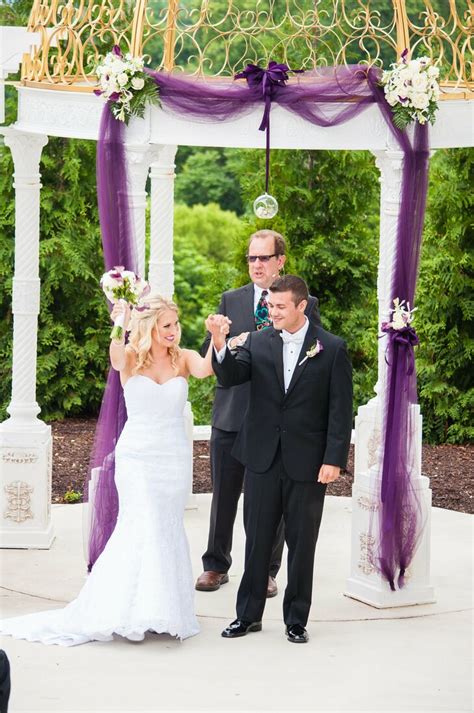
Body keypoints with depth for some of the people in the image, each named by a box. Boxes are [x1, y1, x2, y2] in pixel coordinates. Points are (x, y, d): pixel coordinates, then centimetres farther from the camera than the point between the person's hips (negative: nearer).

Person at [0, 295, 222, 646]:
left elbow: (206, 369, -20)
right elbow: (116, 359, -28)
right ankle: (138, 607, -6)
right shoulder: (130, 357, -4)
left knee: (167, 528, 7)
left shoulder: (183, 358, 1)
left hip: (175, 458, 3)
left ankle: (165, 609, 16)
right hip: (137, 456, -3)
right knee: (143, 524, -13)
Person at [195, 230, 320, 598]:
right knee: (223, 495, 8)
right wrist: (231, 346, -13)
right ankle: (216, 565, 21)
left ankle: (265, 571, 17)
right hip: (232, 414, 2)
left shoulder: (305, 304, 3)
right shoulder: (230, 300, 9)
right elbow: (208, 354, 7)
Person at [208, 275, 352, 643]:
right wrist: (220, 342, -26)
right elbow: (230, 377, -9)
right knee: (257, 540, 10)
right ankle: (248, 615, 21)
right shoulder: (258, 342, 3)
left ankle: (296, 620, 20)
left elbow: (341, 410, -5)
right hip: (263, 459, 2)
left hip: (308, 463, -2)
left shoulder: (332, 348, -4)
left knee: (302, 544, 8)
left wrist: (334, 460, -11)